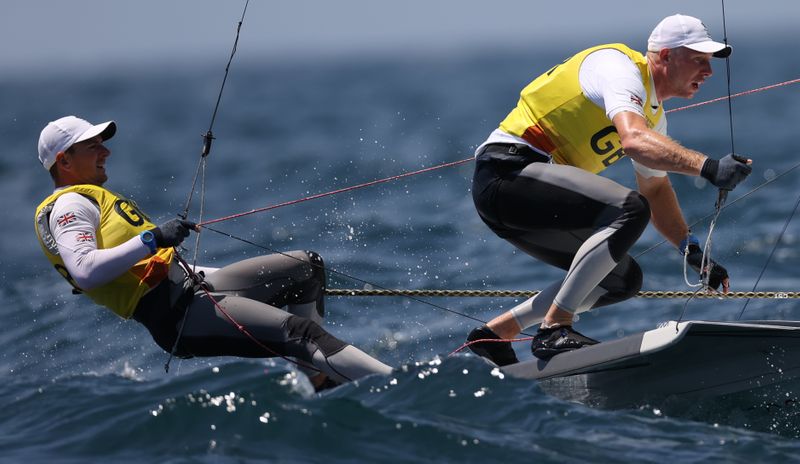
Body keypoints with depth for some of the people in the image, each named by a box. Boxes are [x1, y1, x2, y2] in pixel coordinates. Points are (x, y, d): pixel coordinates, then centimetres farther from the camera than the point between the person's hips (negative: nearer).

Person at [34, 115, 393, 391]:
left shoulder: (92, 201, 28)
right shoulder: (68, 206, -5)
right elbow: (85, 273, -24)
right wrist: (153, 239, -26)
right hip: (177, 315, -11)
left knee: (307, 266, 14)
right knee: (300, 332, -24)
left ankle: (321, 381, 6)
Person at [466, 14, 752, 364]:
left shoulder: (653, 114, 18)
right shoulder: (620, 67, -13)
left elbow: (655, 190, 26)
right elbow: (634, 140, -32)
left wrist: (693, 252, 14)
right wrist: (707, 167, -42)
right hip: (508, 172, -11)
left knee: (624, 279, 13)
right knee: (629, 210, -27)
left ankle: (496, 332, 15)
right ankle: (554, 330, -24)